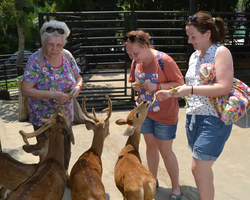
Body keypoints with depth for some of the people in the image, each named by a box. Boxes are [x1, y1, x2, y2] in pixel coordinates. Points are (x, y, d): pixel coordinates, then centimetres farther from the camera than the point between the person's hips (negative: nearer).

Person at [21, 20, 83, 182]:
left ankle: (64, 174, 48)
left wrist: (78, 87, -17)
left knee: (66, 150, 21)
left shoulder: (67, 56, -5)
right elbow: (26, 90, -21)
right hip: (43, 118, -4)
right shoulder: (36, 60, -19)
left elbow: (78, 77, 6)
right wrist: (52, 94, -30)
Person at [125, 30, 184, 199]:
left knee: (165, 151, 3)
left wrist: (157, 86, -28)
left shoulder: (164, 61, -22)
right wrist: (135, 86, -11)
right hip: (144, 112, 6)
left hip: (165, 114, -6)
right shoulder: (136, 62, -3)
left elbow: (180, 83, -17)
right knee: (150, 145, 17)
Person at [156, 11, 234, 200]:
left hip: (214, 119, -7)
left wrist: (190, 90, -24)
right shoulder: (194, 56, 12)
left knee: (199, 170, -4)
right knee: (202, 169, 16)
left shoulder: (221, 52, -10)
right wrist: (170, 93, 4)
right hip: (193, 117, 8)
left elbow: (224, 87, -22)